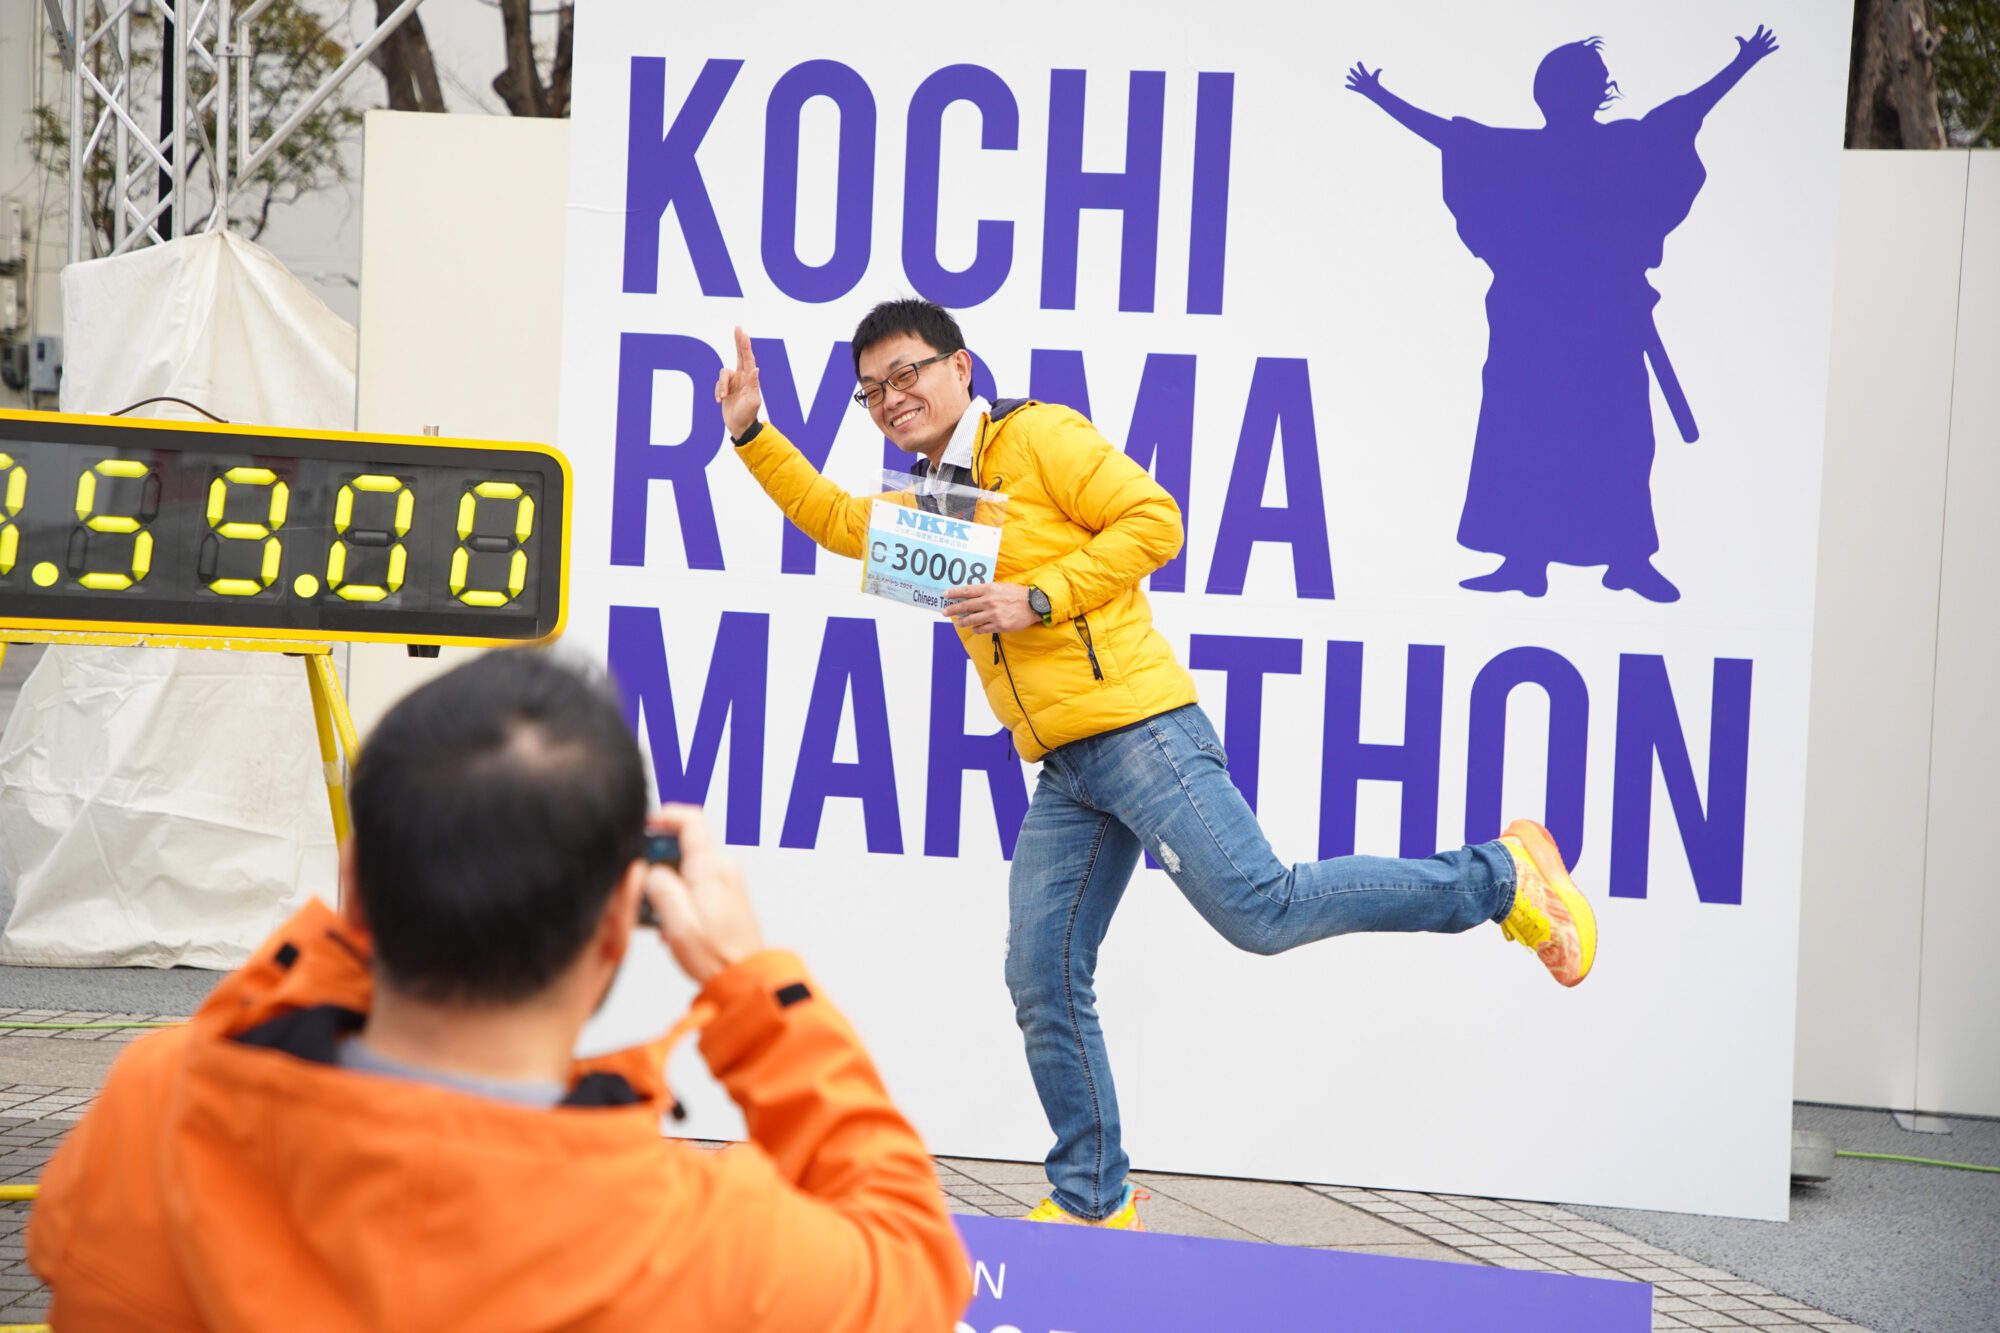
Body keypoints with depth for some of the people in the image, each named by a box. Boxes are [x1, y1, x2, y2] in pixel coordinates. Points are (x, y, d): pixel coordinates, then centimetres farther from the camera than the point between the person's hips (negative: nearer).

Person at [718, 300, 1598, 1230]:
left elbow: (1154, 522, -9)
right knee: (1044, 981, 2)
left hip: (1136, 729, -8)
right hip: (1064, 776, 8)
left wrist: (1037, 599, -15)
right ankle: (1092, 1202, 12)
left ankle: (1500, 879, -2)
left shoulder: (1039, 437, -2)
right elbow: (832, 517, 37)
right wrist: (751, 431, 26)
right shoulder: (927, 504, 22)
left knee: (1261, 911, -17)